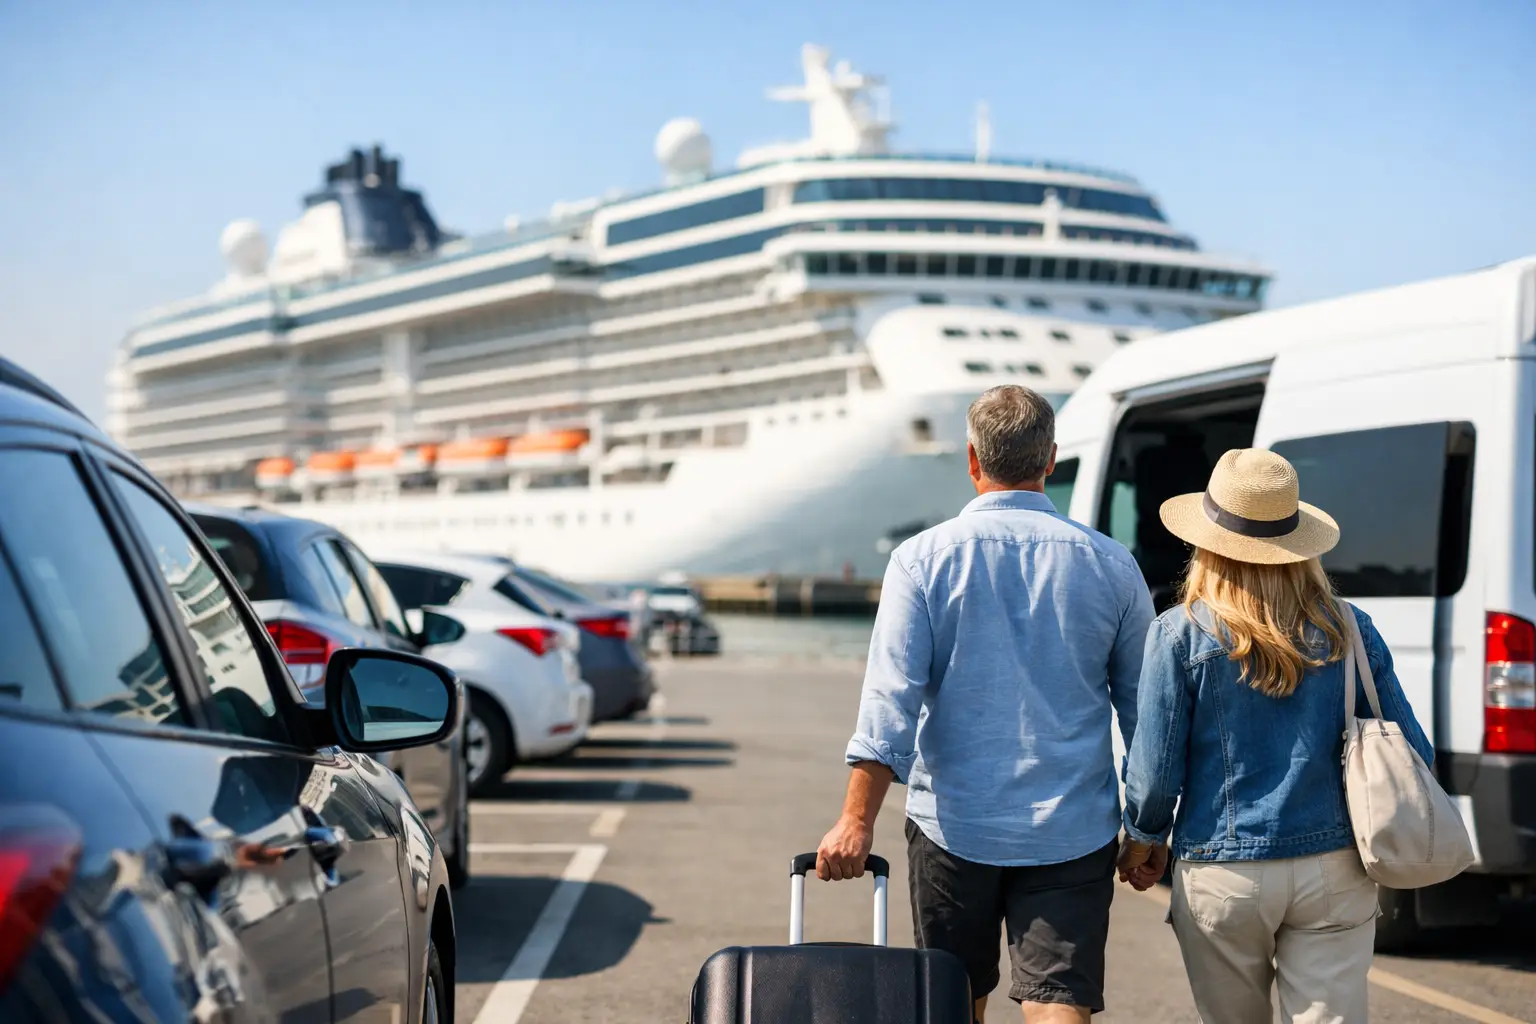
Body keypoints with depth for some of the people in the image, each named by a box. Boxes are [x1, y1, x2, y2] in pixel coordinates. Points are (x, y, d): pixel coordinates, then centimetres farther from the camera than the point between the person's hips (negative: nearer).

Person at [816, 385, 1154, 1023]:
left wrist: (858, 820, -11)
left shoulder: (923, 559, -4)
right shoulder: (1110, 565, 2)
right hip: (1073, 832, 0)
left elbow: (891, 700, -11)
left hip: (955, 825, 0)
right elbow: (1144, 709, 8)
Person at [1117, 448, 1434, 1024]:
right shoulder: (1348, 631, -1)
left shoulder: (1181, 635, -8)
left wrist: (1143, 839, 11)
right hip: (1334, 870, 1)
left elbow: (1155, 769, -7)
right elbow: (1411, 755, 1)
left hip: (1223, 878, -1)